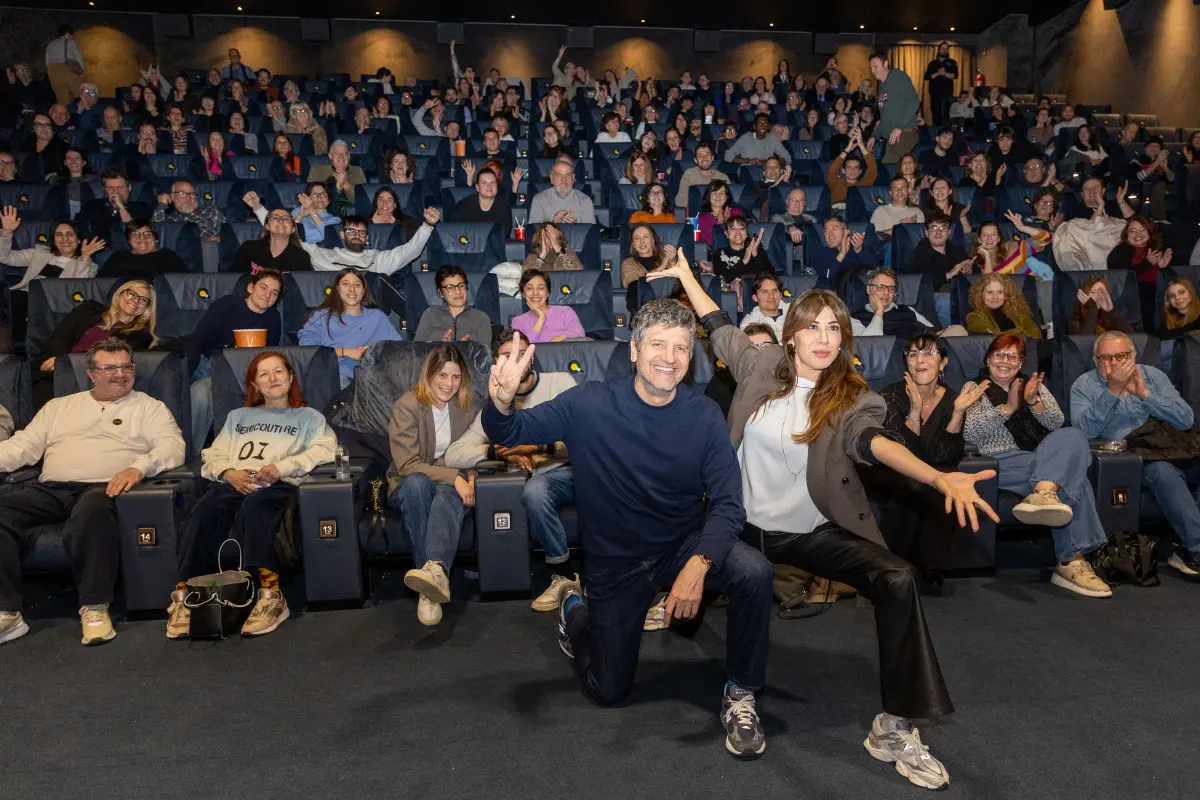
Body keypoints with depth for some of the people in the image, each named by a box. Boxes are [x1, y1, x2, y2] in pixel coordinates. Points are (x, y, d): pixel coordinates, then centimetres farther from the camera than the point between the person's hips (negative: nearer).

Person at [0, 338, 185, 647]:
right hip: (49, 489, 4)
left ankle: (94, 608, -30)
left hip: (102, 488, -4)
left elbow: (172, 446, 0)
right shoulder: (59, 406, 27)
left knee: (93, 510, -39)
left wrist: (139, 467, -19)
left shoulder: (149, 407, 16)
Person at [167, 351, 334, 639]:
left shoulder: (308, 417, 26)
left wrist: (282, 467, -11)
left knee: (253, 507, -39)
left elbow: (324, 450, 5)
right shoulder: (238, 417, 36)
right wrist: (229, 473, -2)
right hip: (234, 485, 3)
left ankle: (270, 596, -44)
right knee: (206, 508, -33)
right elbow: (212, 455, 23)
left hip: (279, 486, -3)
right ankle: (184, 596, -36)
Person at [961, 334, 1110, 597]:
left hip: (1042, 458, 5)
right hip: (1002, 462, -4)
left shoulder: (1033, 385, 26)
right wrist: (1008, 408, -11)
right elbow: (969, 432, -4)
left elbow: (1057, 422, 9)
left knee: (1072, 436, -30)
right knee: (1071, 477, -29)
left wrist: (1033, 401, -10)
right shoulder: (974, 388, 14)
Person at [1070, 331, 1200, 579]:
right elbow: (1085, 430, -11)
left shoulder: (1152, 375, 16)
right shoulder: (1084, 386, 8)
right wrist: (1113, 390, -17)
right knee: (1163, 473, -34)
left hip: (1176, 448, 4)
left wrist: (1144, 393, -8)